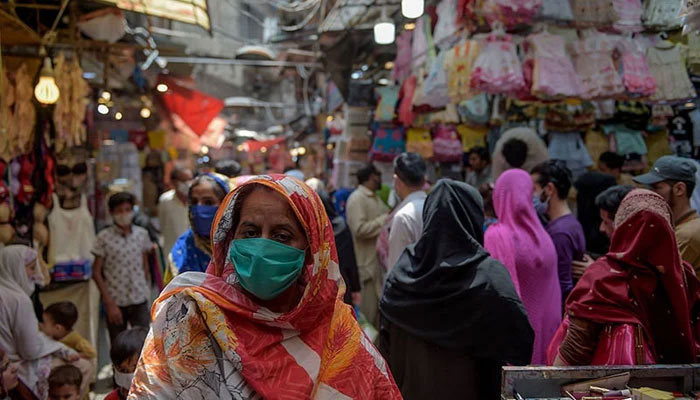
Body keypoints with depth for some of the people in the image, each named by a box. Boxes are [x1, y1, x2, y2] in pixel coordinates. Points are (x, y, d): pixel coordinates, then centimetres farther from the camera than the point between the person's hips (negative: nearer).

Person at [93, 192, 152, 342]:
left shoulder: (142, 234, 3)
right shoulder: (104, 237, -6)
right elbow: (96, 272, -5)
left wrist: (146, 290, 11)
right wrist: (109, 303, -9)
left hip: (140, 301, 2)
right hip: (115, 302, -1)